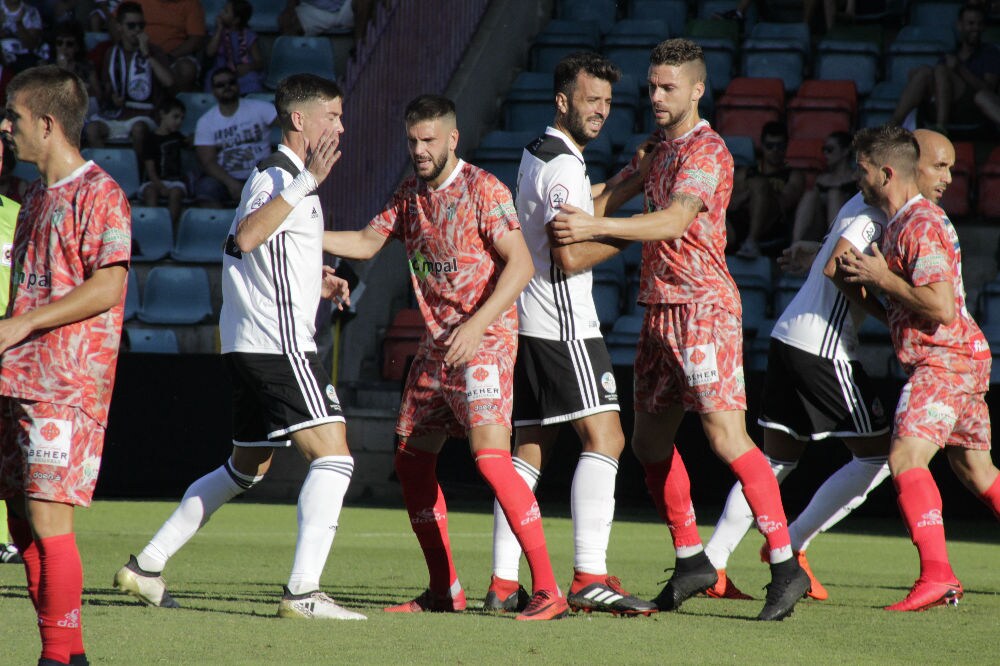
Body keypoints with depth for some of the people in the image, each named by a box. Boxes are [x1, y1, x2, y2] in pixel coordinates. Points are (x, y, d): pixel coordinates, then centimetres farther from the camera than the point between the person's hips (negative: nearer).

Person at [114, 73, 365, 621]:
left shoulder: (287, 176, 22)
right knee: (333, 455, -16)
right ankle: (303, 591, -23)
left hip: (251, 345, 11)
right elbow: (246, 237, -30)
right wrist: (307, 183, -33)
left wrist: (314, 284, 20)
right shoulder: (278, 174, -10)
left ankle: (145, 567, 21)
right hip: (278, 344, -11)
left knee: (246, 469, 19)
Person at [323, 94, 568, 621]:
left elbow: (520, 264, -15)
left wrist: (477, 324, -24)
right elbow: (367, 242, 15)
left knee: (489, 452, -23)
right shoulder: (410, 195, 12)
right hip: (436, 346, 9)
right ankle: (444, 591, 22)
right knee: (411, 460, 10)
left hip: (484, 341, -9)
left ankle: (547, 588, -24)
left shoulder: (483, 189, -10)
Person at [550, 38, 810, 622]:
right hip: (661, 310, 9)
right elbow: (619, 189, 31)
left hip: (704, 308, -9)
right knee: (650, 442, 11)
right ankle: (691, 561, 22)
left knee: (726, 435, -16)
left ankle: (786, 567, -15)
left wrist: (595, 227, -34)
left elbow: (673, 222, -26)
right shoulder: (661, 148, 16)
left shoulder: (706, 152, -12)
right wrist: (571, 206, 15)